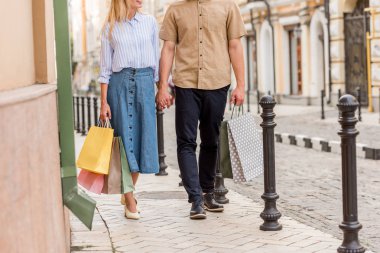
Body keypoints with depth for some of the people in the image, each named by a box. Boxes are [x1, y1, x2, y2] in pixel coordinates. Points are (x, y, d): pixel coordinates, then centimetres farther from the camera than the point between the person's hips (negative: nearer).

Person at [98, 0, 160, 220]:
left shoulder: (150, 22, 8)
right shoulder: (111, 27, 3)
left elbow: (157, 59, 11)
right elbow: (105, 67, 3)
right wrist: (104, 102, -3)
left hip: (145, 82, 2)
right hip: (119, 84, -2)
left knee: (144, 136, 3)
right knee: (125, 137, -3)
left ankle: (129, 191, 22)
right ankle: (130, 202, 1)